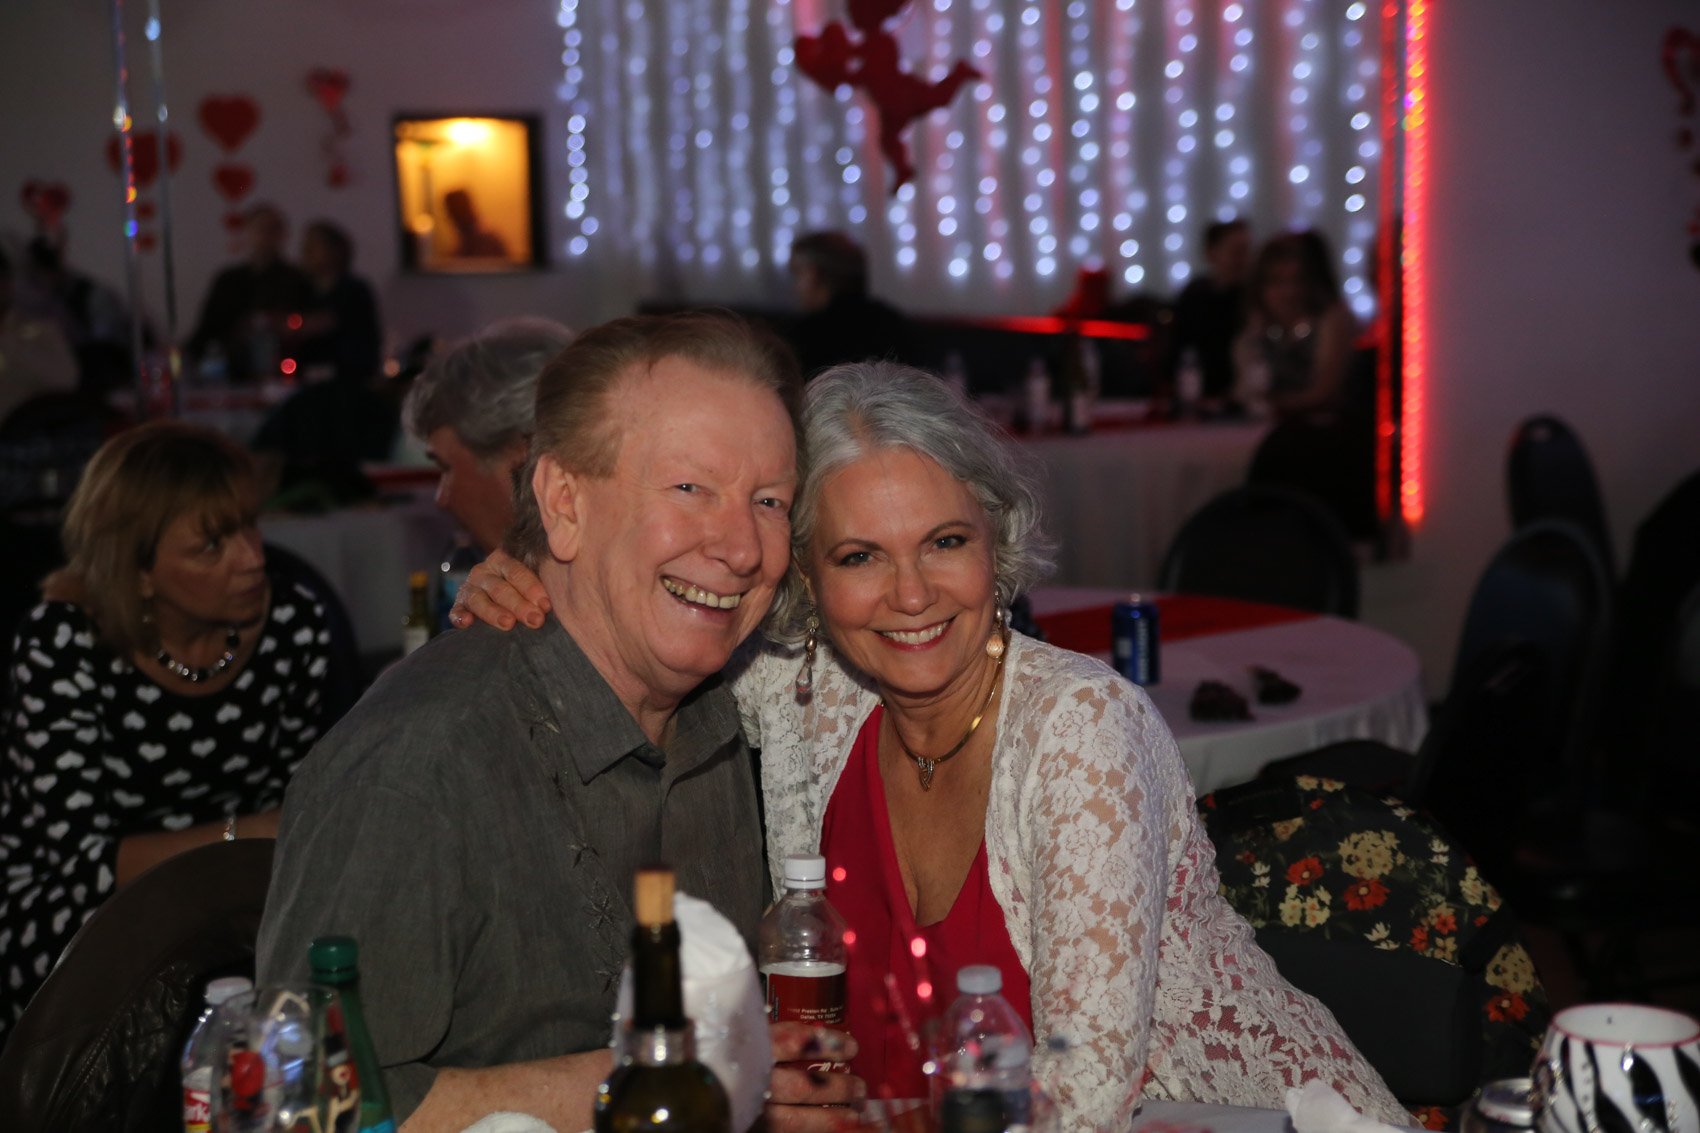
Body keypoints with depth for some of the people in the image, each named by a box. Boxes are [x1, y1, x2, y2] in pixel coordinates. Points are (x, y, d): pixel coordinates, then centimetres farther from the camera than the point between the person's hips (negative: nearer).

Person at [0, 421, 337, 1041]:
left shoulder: (293, 620, -9)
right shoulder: (63, 642, -19)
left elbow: (289, 789, 3)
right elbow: (81, 857, -21)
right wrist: (244, 836, -32)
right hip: (59, 894, -4)